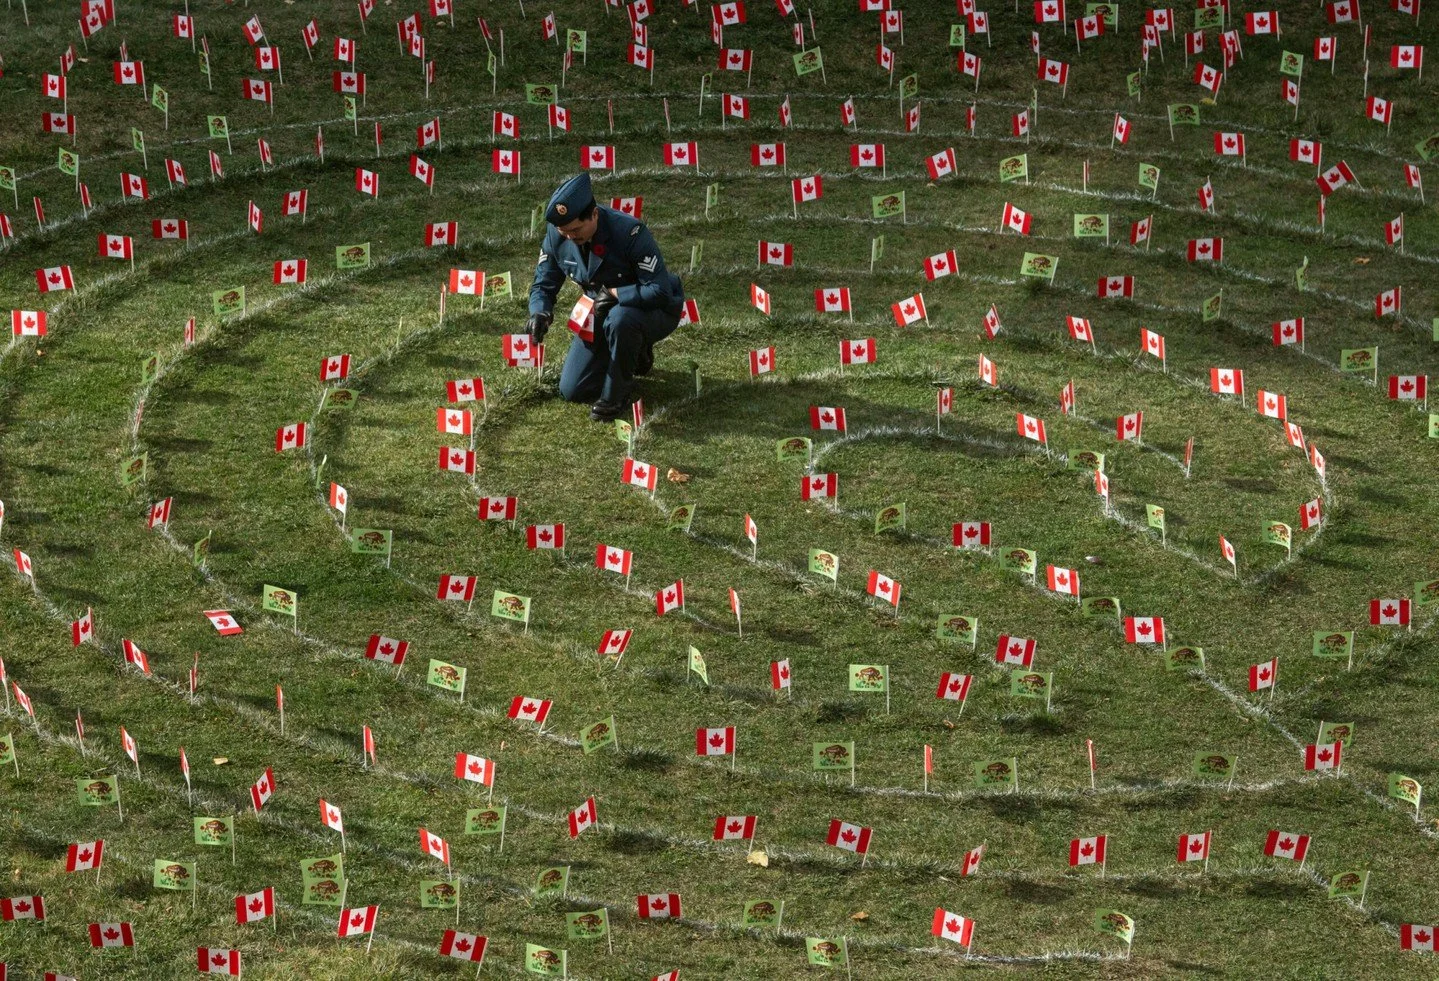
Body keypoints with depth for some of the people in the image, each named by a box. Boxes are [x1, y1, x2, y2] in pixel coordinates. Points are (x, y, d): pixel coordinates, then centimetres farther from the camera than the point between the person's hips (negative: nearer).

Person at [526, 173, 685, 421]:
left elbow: (660, 291, -32)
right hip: (602, 316, 6)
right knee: (572, 392, 2)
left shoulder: (629, 231, -31)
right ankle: (634, 355, 26)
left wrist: (614, 294, -35)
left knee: (620, 318, -42)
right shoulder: (556, 235, -15)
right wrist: (540, 313, -24)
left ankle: (617, 396, -18)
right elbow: (543, 285, -3)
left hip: (655, 312, -6)